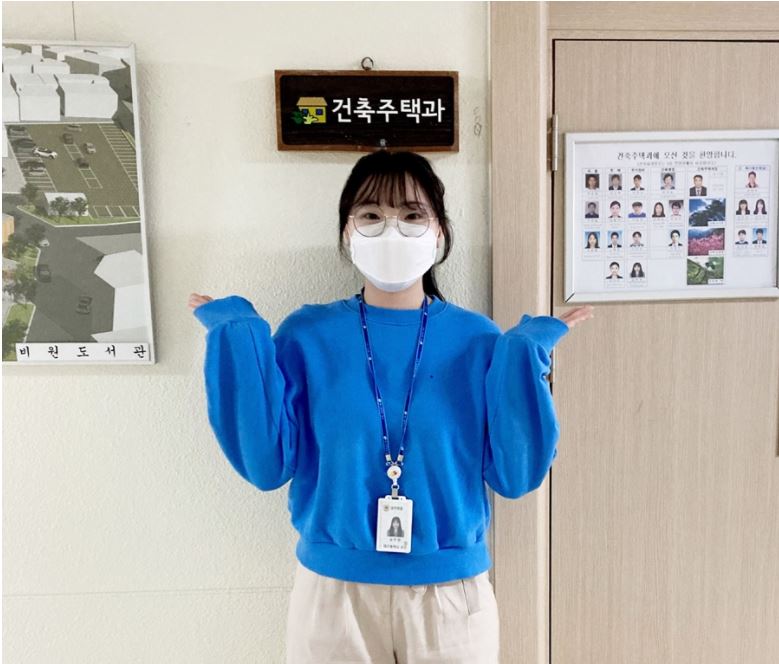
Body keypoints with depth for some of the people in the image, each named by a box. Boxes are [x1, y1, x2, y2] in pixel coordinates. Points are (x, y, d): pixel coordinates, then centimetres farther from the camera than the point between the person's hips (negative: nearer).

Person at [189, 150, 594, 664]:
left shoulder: (477, 341, -6)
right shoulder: (307, 336, -6)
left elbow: (517, 475, -7)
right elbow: (267, 465, -11)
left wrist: (525, 355, -15)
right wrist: (238, 339, -15)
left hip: (451, 592, 1)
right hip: (334, 590, 0)